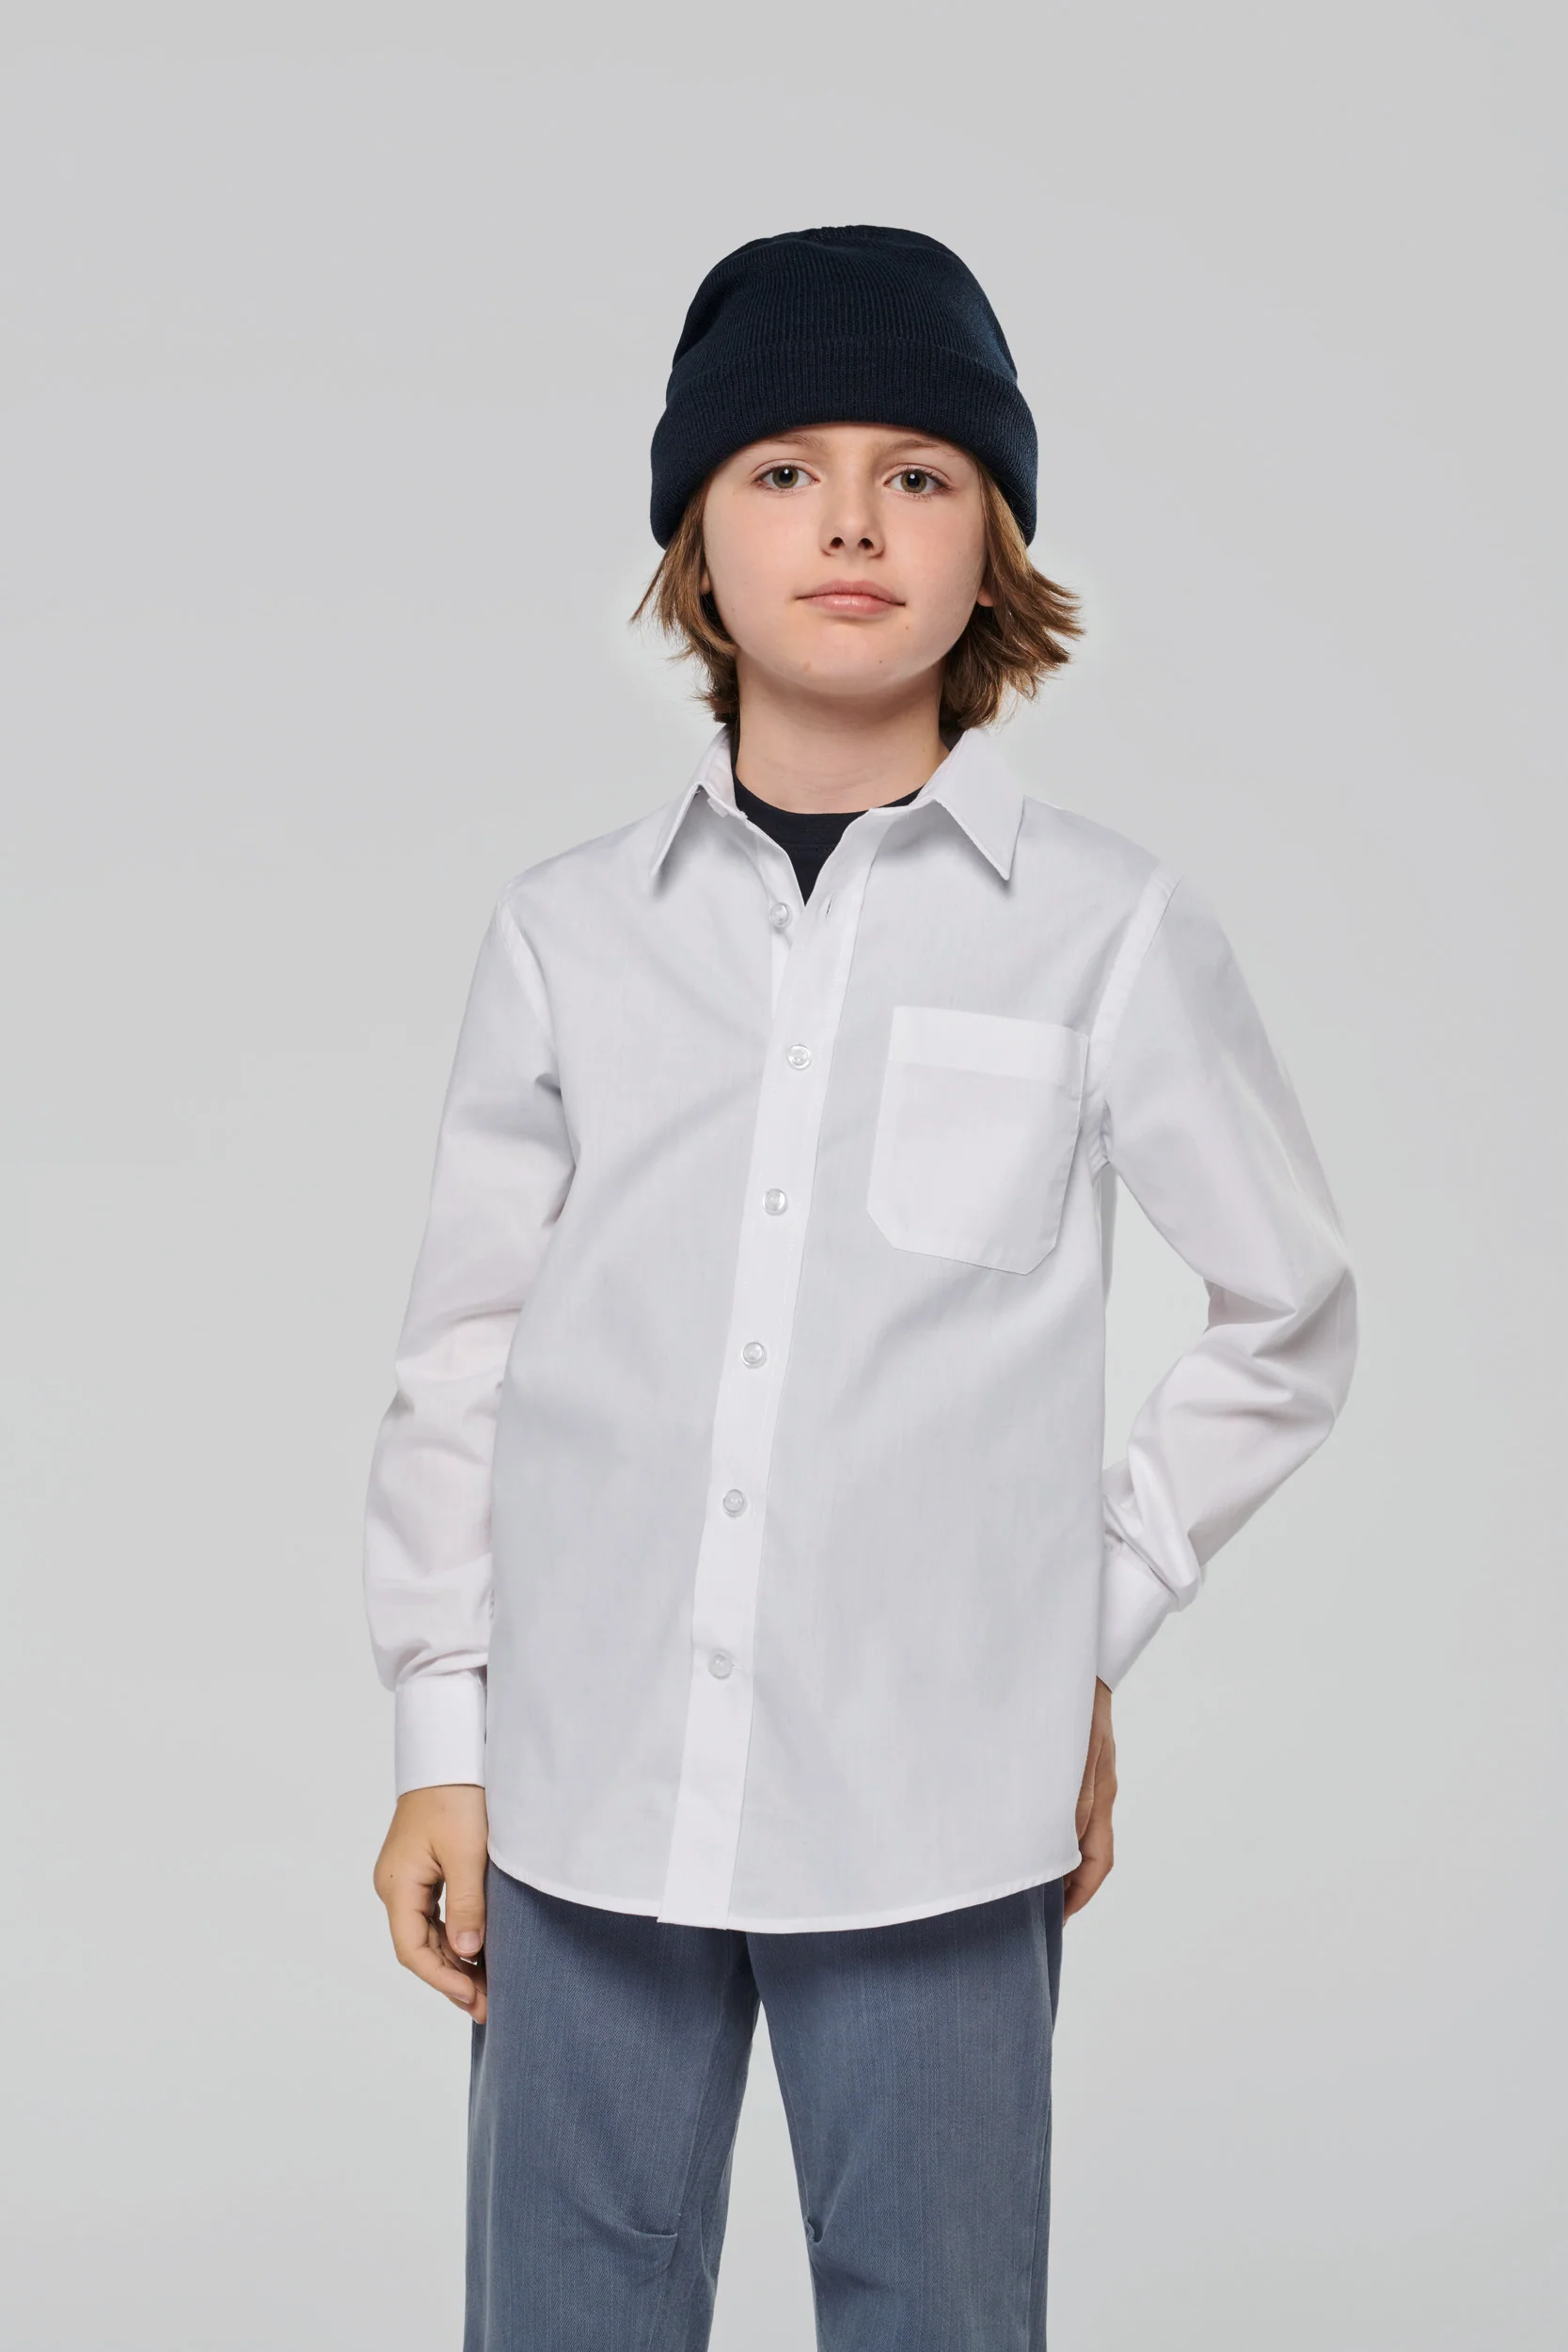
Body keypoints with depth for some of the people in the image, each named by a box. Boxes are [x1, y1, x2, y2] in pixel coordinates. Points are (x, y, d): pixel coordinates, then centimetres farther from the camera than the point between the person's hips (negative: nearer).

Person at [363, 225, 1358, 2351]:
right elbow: (466, 1347, 7)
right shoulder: (570, 930, 3)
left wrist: (1098, 1625, 6)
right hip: (580, 1795, 2)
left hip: (938, 1827, -1)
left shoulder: (1113, 933, -1)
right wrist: (444, 1735, 7)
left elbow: (1291, 1317, 10)